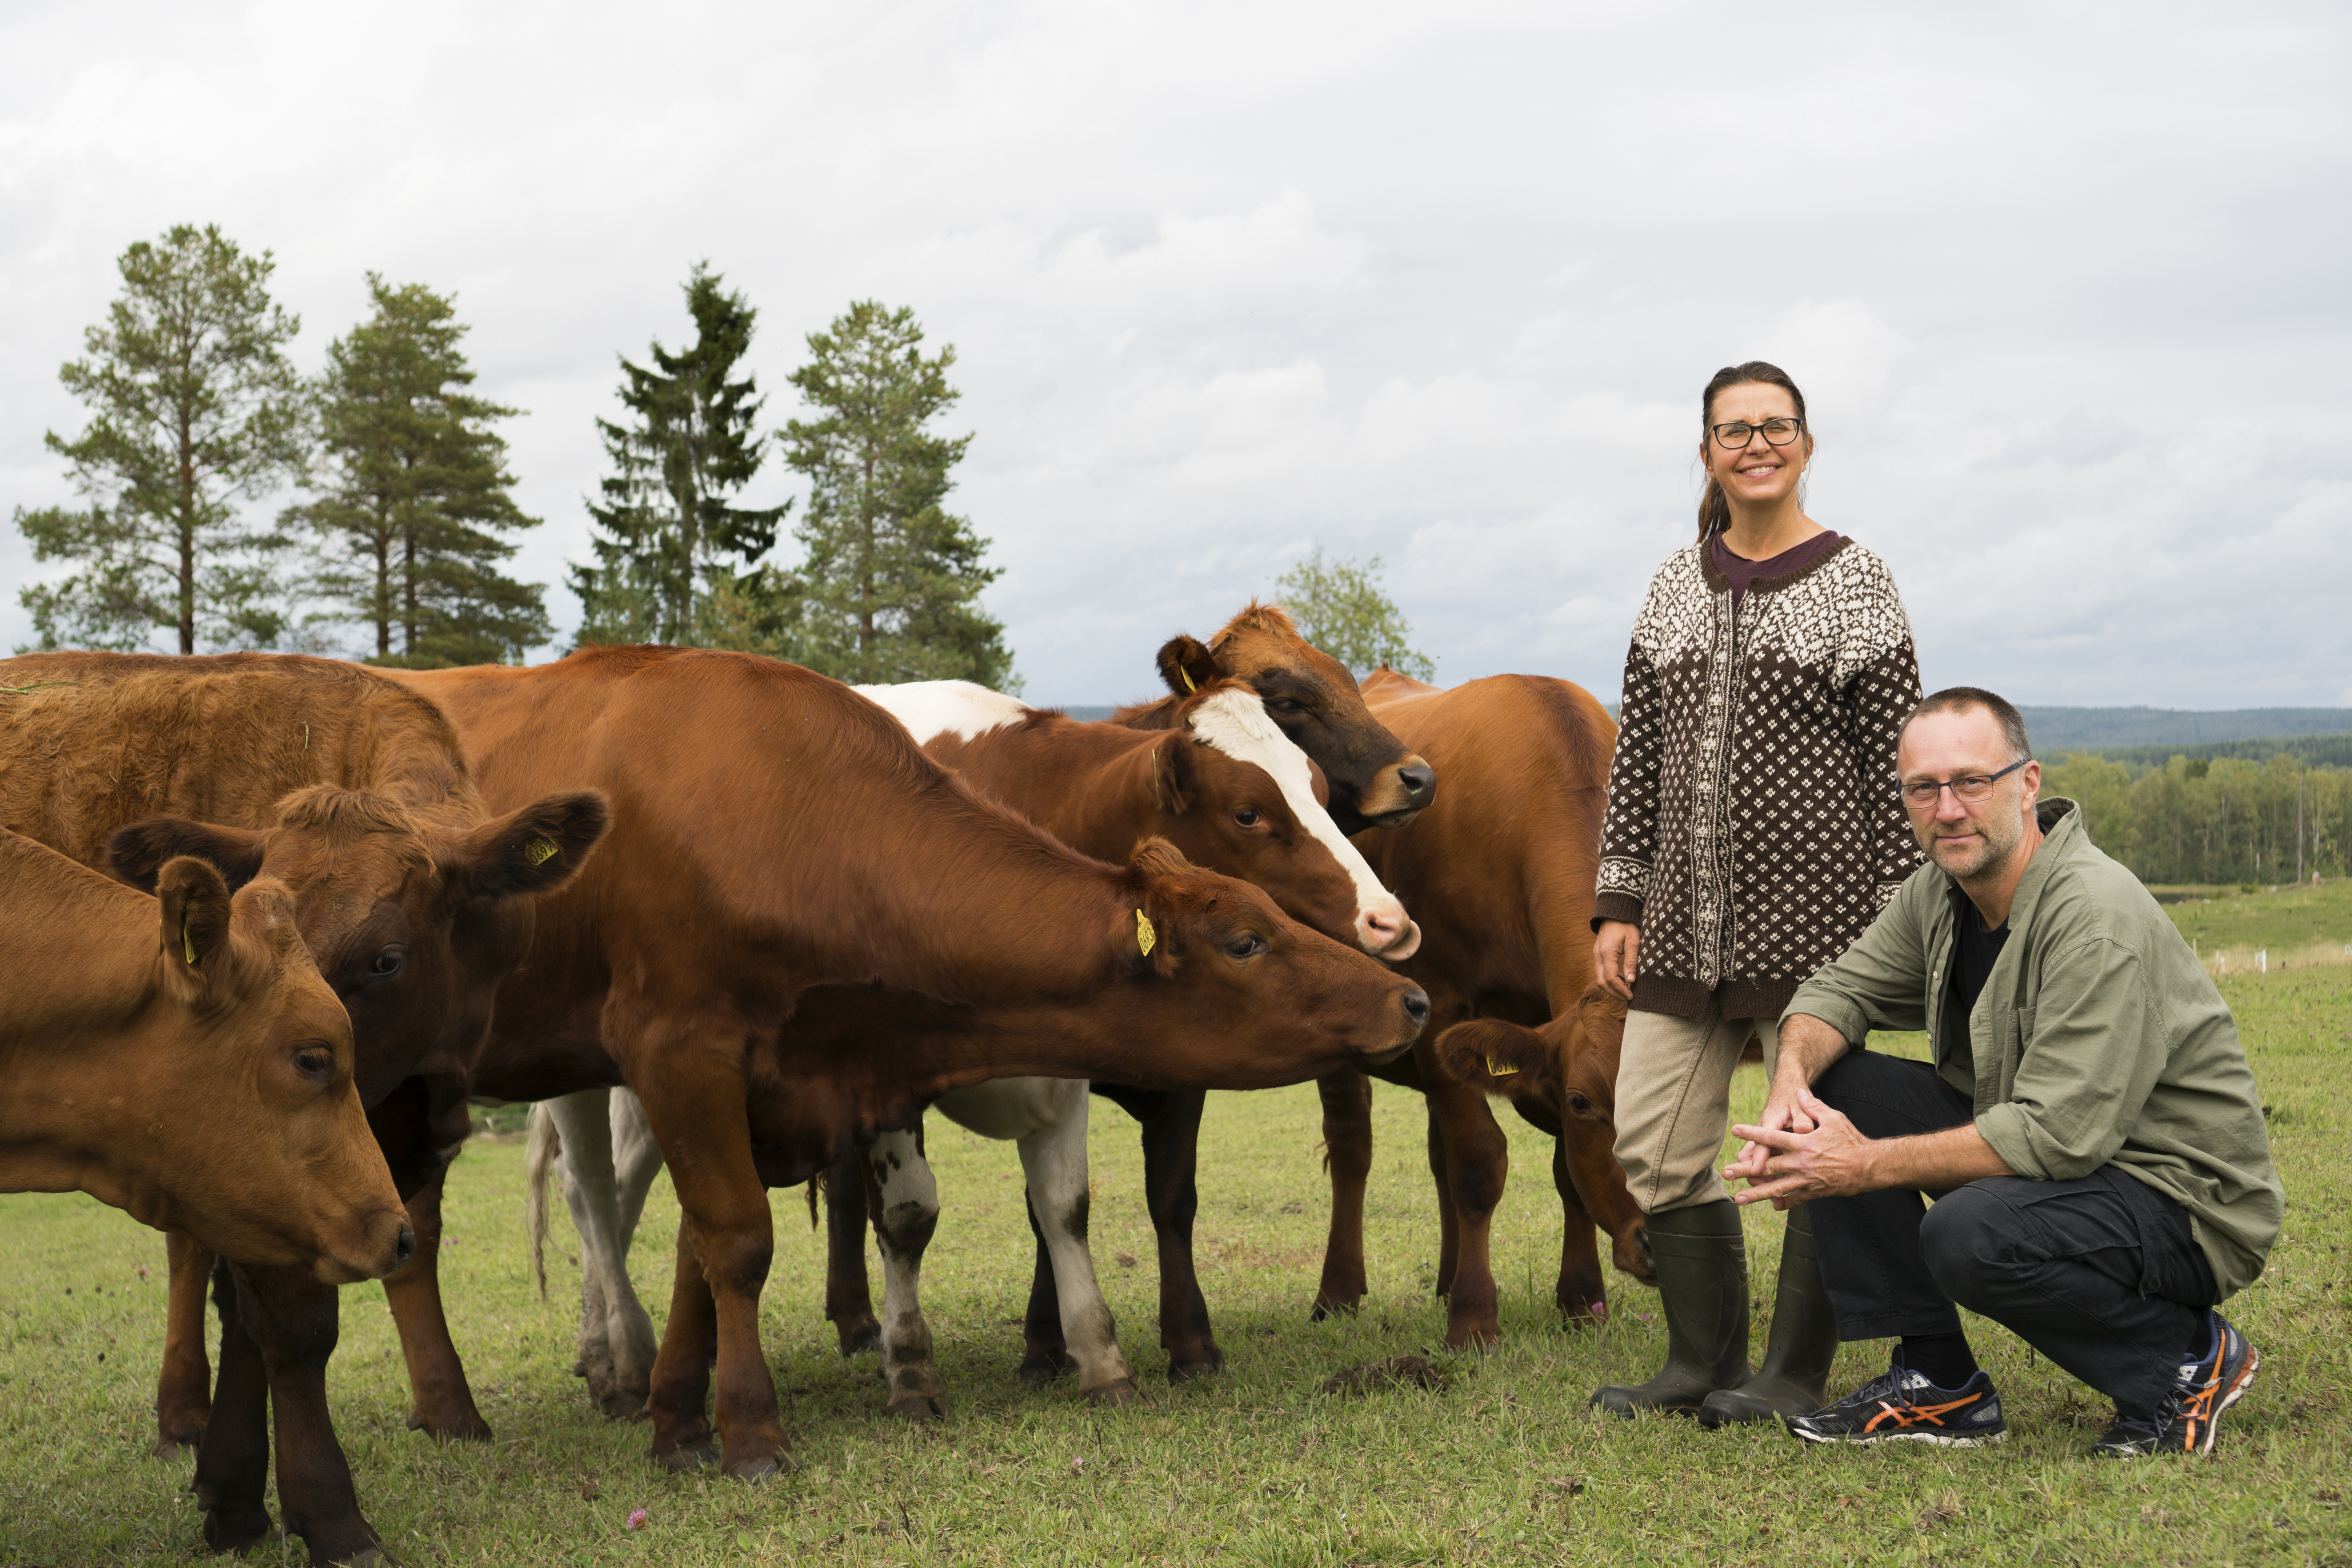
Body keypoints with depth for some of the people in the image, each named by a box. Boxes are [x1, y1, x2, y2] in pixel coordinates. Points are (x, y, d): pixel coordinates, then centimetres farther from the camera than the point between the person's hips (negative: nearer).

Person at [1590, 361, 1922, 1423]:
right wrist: (1618, 901, 8)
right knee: (1652, 1142, 5)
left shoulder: (1854, 582, 0)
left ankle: (1796, 1375, 12)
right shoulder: (1677, 586, 12)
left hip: (1817, 902, -5)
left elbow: (1896, 760, -3)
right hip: (1688, 911, 5)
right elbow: (1639, 750, 13)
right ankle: (1703, 1361, 19)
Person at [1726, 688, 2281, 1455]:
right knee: (1833, 1086, -3)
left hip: (2182, 1198, -8)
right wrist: (1792, 1077, -15)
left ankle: (2190, 1359, -6)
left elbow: (2059, 1136, -31)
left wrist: (1866, 1166, -28)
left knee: (1969, 1237, -35)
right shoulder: (1939, 895, 0)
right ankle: (1939, 1386, 2)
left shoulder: (2098, 918, -26)